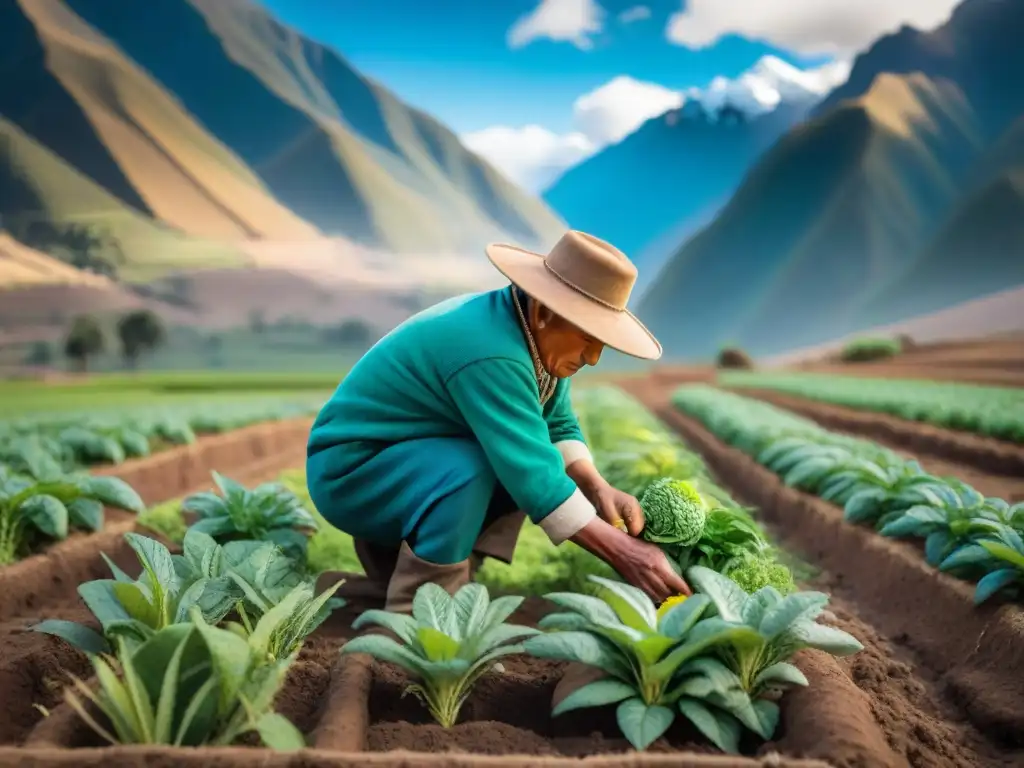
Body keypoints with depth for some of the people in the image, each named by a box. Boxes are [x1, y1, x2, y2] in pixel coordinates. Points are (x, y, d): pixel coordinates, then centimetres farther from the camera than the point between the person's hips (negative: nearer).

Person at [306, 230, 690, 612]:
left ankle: (393, 548, 5)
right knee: (469, 468, -32)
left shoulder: (535, 335, -4)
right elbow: (532, 476, -33)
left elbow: (557, 426, 4)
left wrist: (599, 490, -14)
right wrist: (622, 553, -30)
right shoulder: (490, 353, -31)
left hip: (411, 458, 9)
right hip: (349, 469, -9)